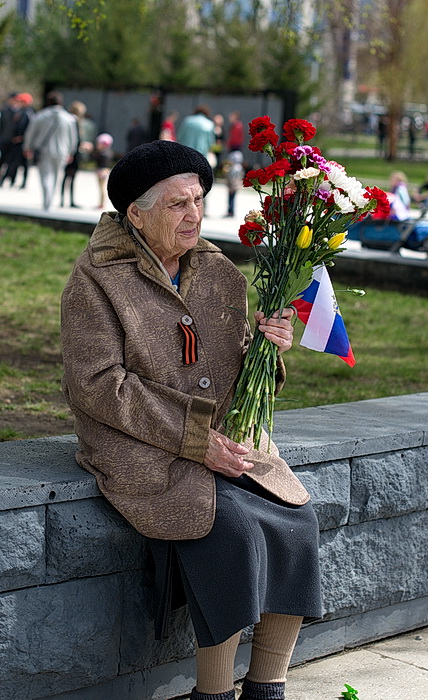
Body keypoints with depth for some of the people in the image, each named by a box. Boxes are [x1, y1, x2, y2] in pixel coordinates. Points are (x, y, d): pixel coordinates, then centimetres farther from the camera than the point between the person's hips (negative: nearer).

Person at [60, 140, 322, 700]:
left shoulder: (219, 272, 11)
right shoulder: (96, 281, -6)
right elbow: (97, 386, -14)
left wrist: (269, 346, -8)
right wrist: (192, 440, -19)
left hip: (227, 441, 6)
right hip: (142, 452, -6)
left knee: (297, 520, -16)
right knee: (234, 529, -28)